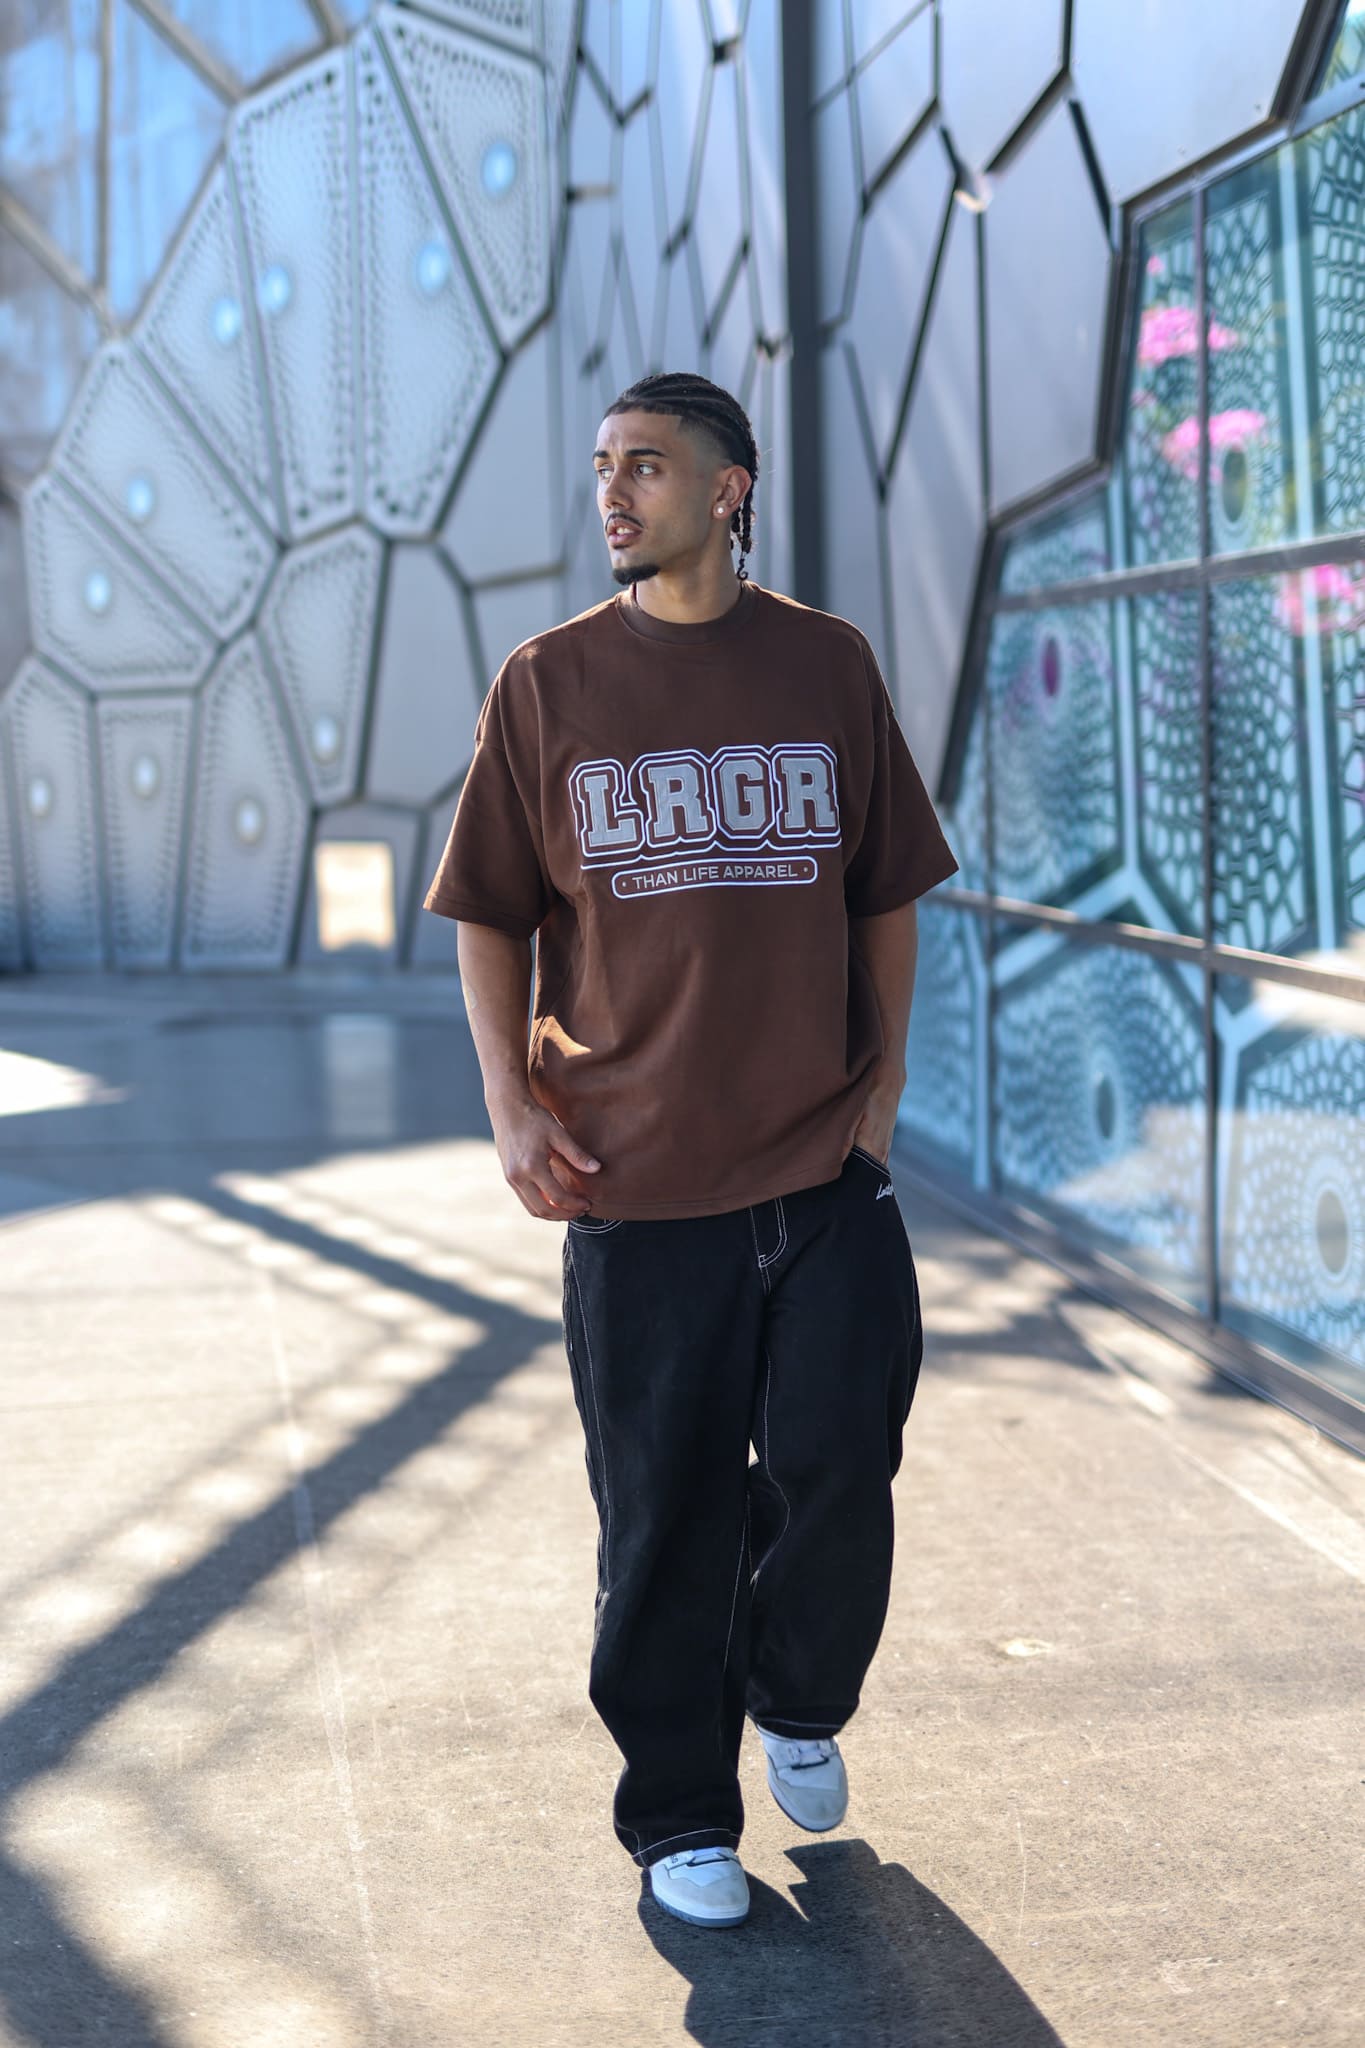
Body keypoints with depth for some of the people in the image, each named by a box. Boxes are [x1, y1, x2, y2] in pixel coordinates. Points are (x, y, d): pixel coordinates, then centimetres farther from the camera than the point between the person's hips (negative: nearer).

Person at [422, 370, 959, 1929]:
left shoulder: (827, 665, 5)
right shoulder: (549, 684, 3)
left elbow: (885, 893, 12)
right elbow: (490, 919, 7)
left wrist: (884, 1079, 6)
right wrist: (514, 1105, -4)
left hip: (825, 1166, 1)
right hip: (634, 1173, -1)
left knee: (836, 1468, 0)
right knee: (665, 1515, 6)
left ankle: (798, 1703, 32)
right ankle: (679, 1816, 25)